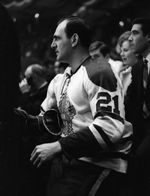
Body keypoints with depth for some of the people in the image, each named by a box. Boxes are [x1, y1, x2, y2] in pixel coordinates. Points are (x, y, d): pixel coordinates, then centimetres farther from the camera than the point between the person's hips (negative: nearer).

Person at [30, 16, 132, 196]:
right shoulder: (59, 80, 16)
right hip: (65, 160, 8)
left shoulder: (97, 72, -12)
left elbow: (111, 128, -24)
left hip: (99, 166, -8)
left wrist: (59, 146, -24)